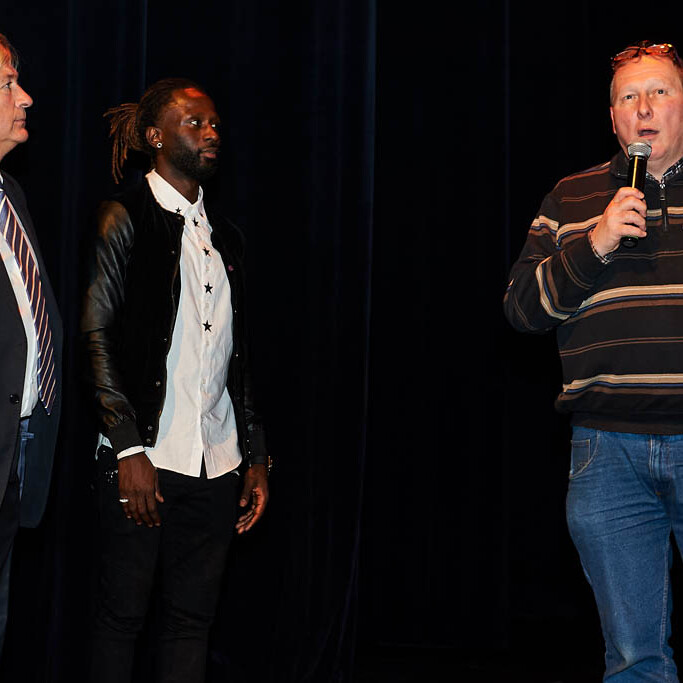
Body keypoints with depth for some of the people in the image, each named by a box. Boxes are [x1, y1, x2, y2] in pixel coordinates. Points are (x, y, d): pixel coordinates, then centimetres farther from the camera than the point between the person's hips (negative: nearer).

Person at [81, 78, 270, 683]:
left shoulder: (223, 236, 15)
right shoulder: (126, 220, -2)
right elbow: (97, 337, -7)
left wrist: (256, 455, 12)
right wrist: (128, 448, -13)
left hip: (216, 463, 5)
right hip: (145, 457, -5)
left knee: (194, 617, 7)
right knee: (124, 611, 3)